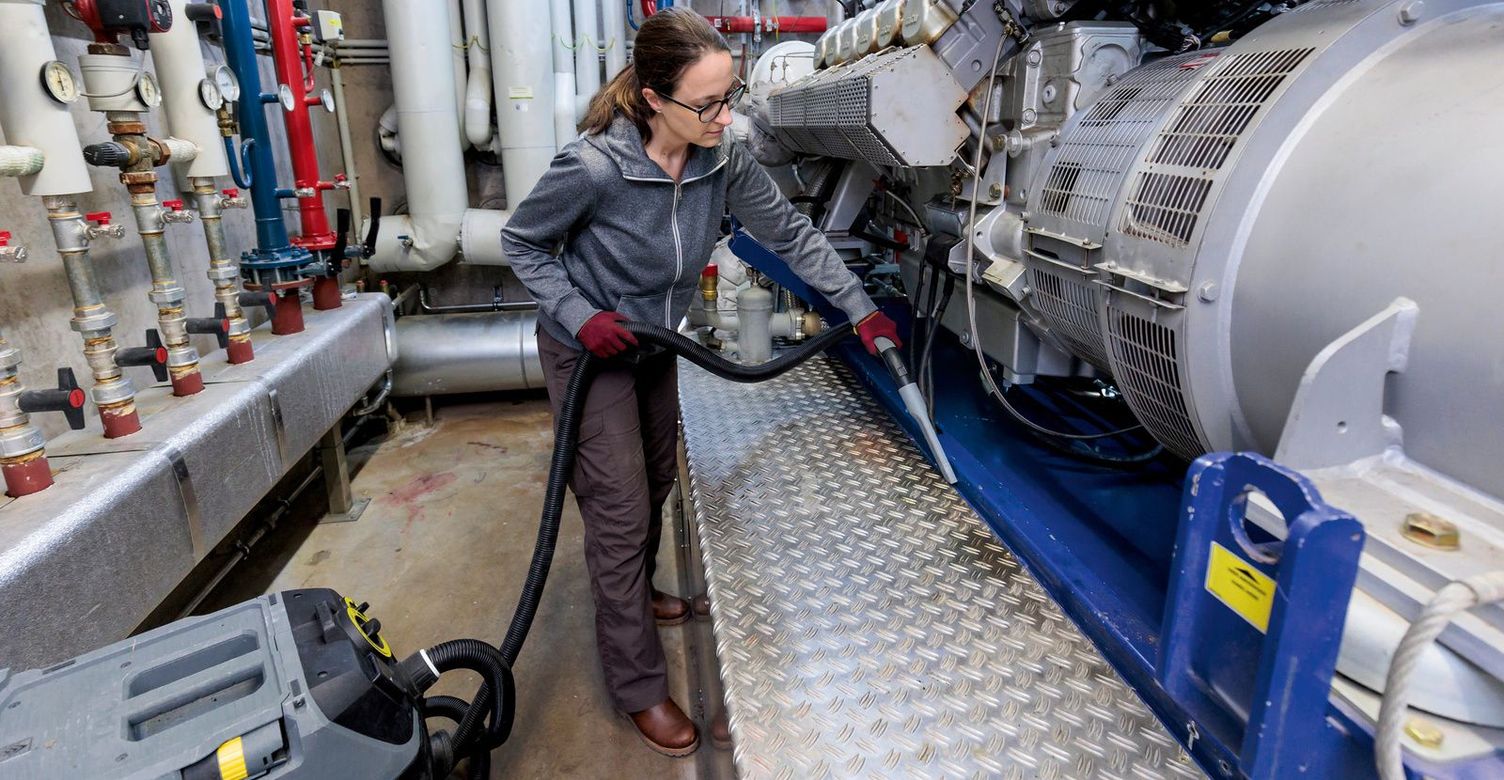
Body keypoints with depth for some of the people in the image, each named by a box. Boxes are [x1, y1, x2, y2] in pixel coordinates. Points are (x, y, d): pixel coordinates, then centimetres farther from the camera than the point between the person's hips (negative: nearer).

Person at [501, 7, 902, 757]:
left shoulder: (723, 160, -15)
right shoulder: (594, 166, -30)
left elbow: (791, 233, -6)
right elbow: (522, 242, -14)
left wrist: (859, 308, -8)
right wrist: (579, 315, -24)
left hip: (655, 346, 6)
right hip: (589, 354, -6)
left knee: (656, 484, 21)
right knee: (620, 512, -2)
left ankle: (633, 595, 50)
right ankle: (639, 686, 16)